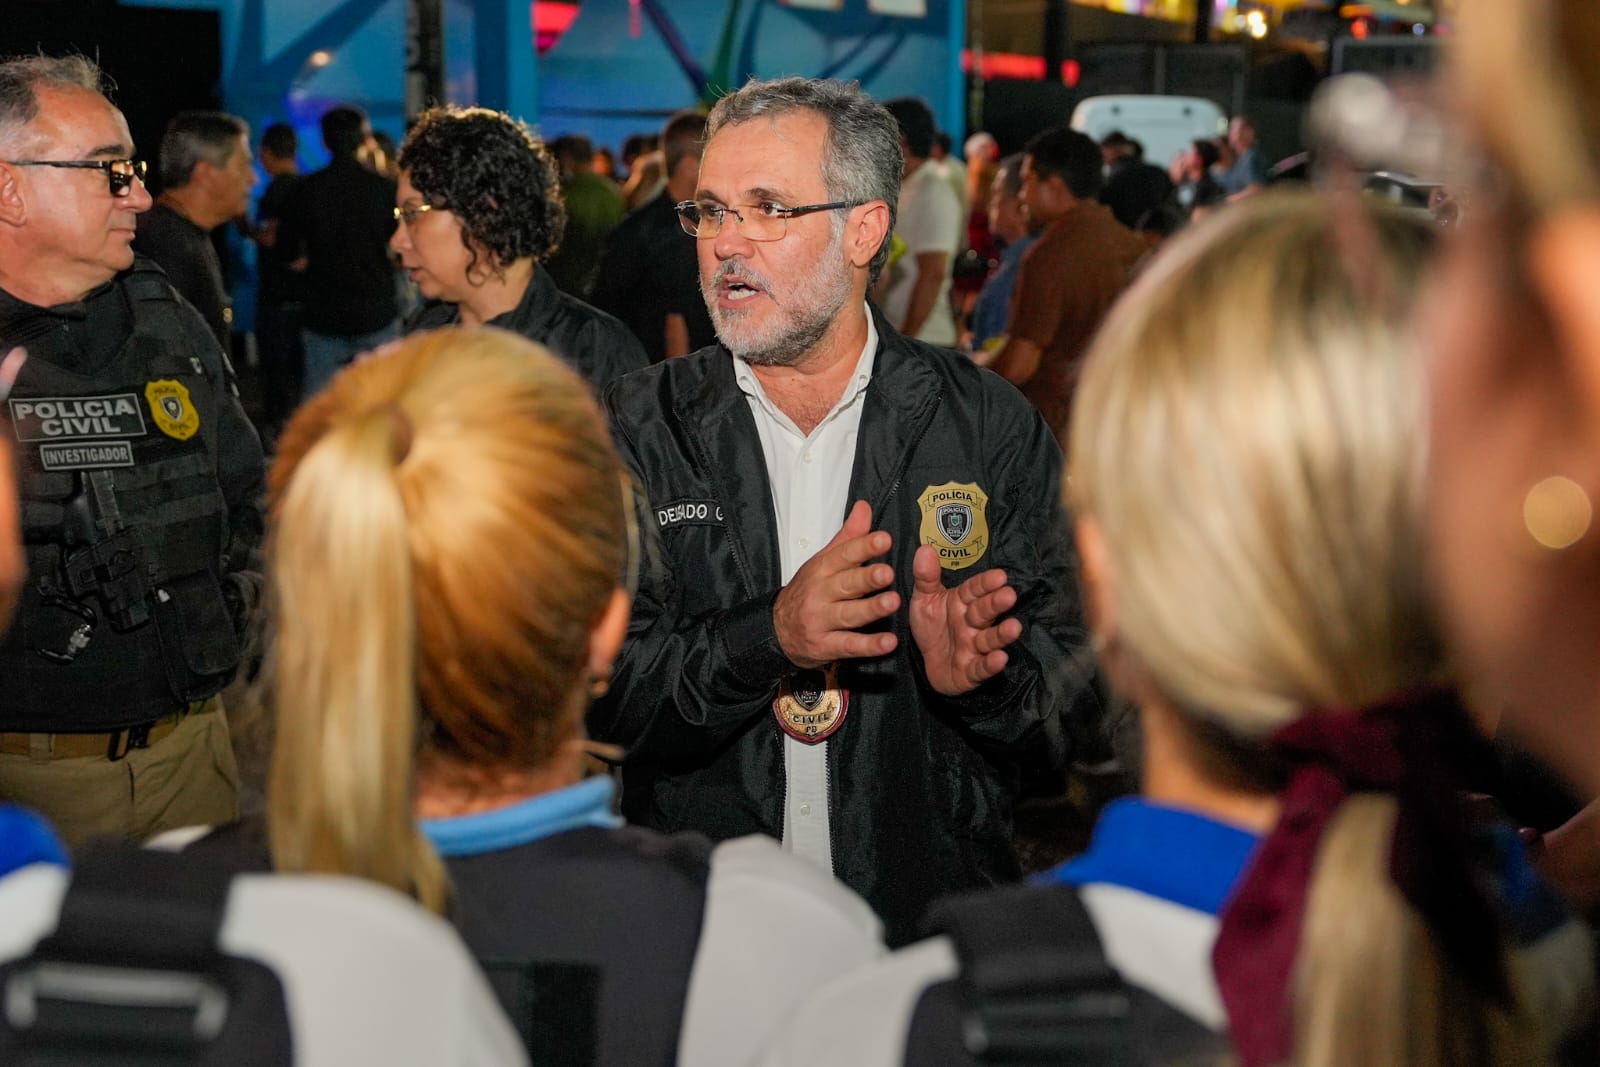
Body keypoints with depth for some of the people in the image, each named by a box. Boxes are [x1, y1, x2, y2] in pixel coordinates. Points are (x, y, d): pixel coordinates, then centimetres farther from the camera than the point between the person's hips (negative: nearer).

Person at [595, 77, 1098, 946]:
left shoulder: (989, 426, 3)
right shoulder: (638, 428, 4)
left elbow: (1078, 694, 1)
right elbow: (588, 691, -4)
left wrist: (978, 672, -19)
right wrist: (768, 638, -18)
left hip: (934, 923, 0)